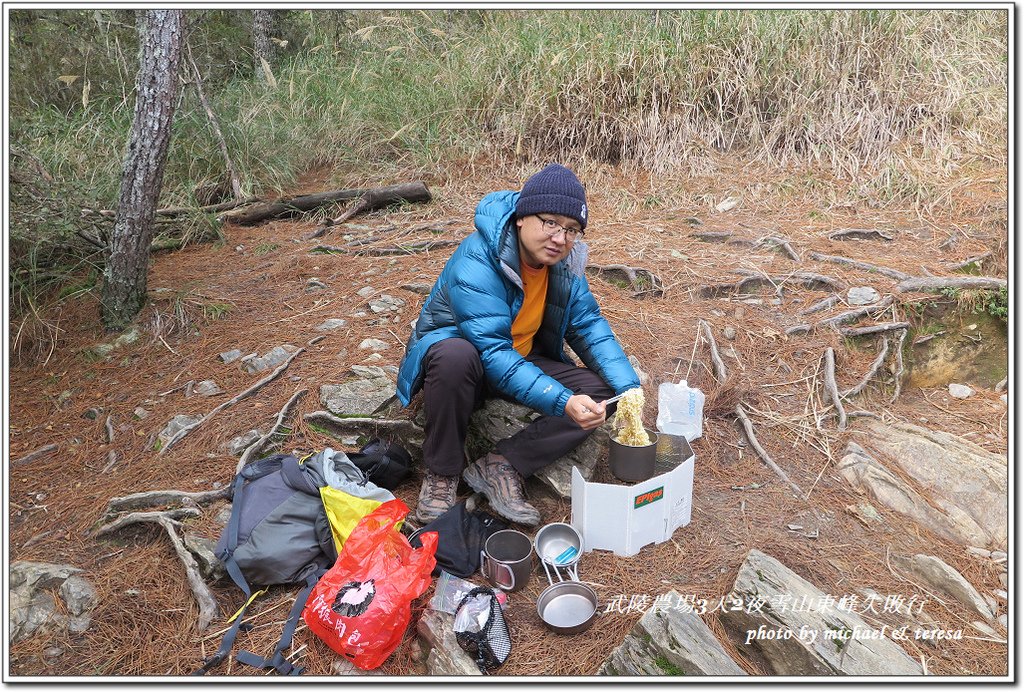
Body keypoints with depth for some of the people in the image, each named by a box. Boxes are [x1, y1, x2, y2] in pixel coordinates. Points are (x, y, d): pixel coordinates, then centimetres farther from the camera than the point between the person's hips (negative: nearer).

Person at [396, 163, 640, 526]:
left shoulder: (565, 261, -9)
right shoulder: (475, 262, -30)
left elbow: (590, 326, -5)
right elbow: (494, 354, -36)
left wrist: (629, 387, -21)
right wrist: (562, 403, -46)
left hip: (522, 361, 6)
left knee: (602, 391, -13)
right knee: (456, 357, -41)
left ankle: (500, 466, -17)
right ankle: (442, 471, -17)